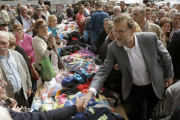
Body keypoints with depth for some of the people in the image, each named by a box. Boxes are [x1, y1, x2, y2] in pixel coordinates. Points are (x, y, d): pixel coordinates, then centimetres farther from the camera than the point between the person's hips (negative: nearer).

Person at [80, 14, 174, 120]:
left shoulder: (150, 38, -25)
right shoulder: (113, 48, -21)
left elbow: (165, 56, -7)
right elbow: (104, 70, -19)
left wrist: (169, 75, 5)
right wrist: (90, 92, -33)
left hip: (154, 86, 0)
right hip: (134, 89, 1)